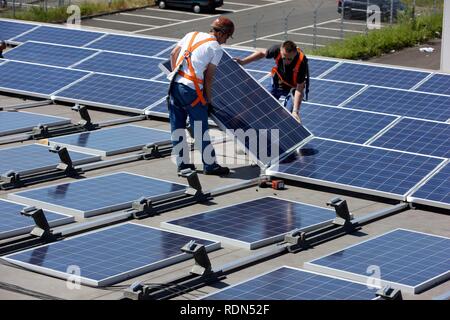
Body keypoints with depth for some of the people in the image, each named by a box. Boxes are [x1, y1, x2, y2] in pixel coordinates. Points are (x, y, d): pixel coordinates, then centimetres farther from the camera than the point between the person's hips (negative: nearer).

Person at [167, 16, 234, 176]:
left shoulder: (192, 35, 15)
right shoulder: (216, 49, -1)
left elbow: (173, 54, 15)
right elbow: (209, 77, -1)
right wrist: (209, 99, 9)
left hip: (174, 84, 6)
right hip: (191, 89, -6)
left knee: (177, 126, 13)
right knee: (201, 129, 3)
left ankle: (182, 163, 19)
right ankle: (210, 165, 11)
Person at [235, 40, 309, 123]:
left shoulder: (302, 62, -39)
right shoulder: (277, 50, -31)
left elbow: (299, 89, -36)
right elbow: (262, 53, -7)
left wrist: (295, 111, -44)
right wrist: (243, 61, -14)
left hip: (293, 86, -4)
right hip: (278, 82, 4)